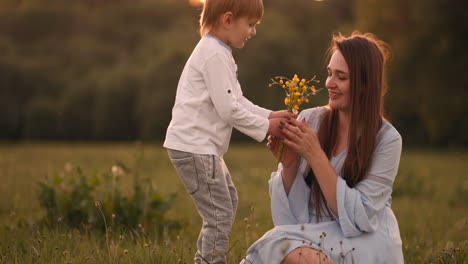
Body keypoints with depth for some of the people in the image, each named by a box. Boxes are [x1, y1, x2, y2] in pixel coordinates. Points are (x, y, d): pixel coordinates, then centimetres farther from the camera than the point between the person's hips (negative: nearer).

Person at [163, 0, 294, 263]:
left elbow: (236, 100, 17)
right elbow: (228, 109, -22)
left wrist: (270, 115, 6)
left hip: (203, 146, 11)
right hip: (193, 147, -11)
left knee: (229, 201, 23)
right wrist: (265, 127, -12)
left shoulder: (218, 52, 16)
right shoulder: (215, 55, -18)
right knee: (220, 214, -9)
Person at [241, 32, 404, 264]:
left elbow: (357, 216, -16)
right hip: (311, 239, 3)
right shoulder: (309, 120, -2)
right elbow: (289, 211, 3)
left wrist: (315, 156, -20)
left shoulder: (386, 139, -10)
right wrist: (289, 165, -17)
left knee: (280, 243, -27)